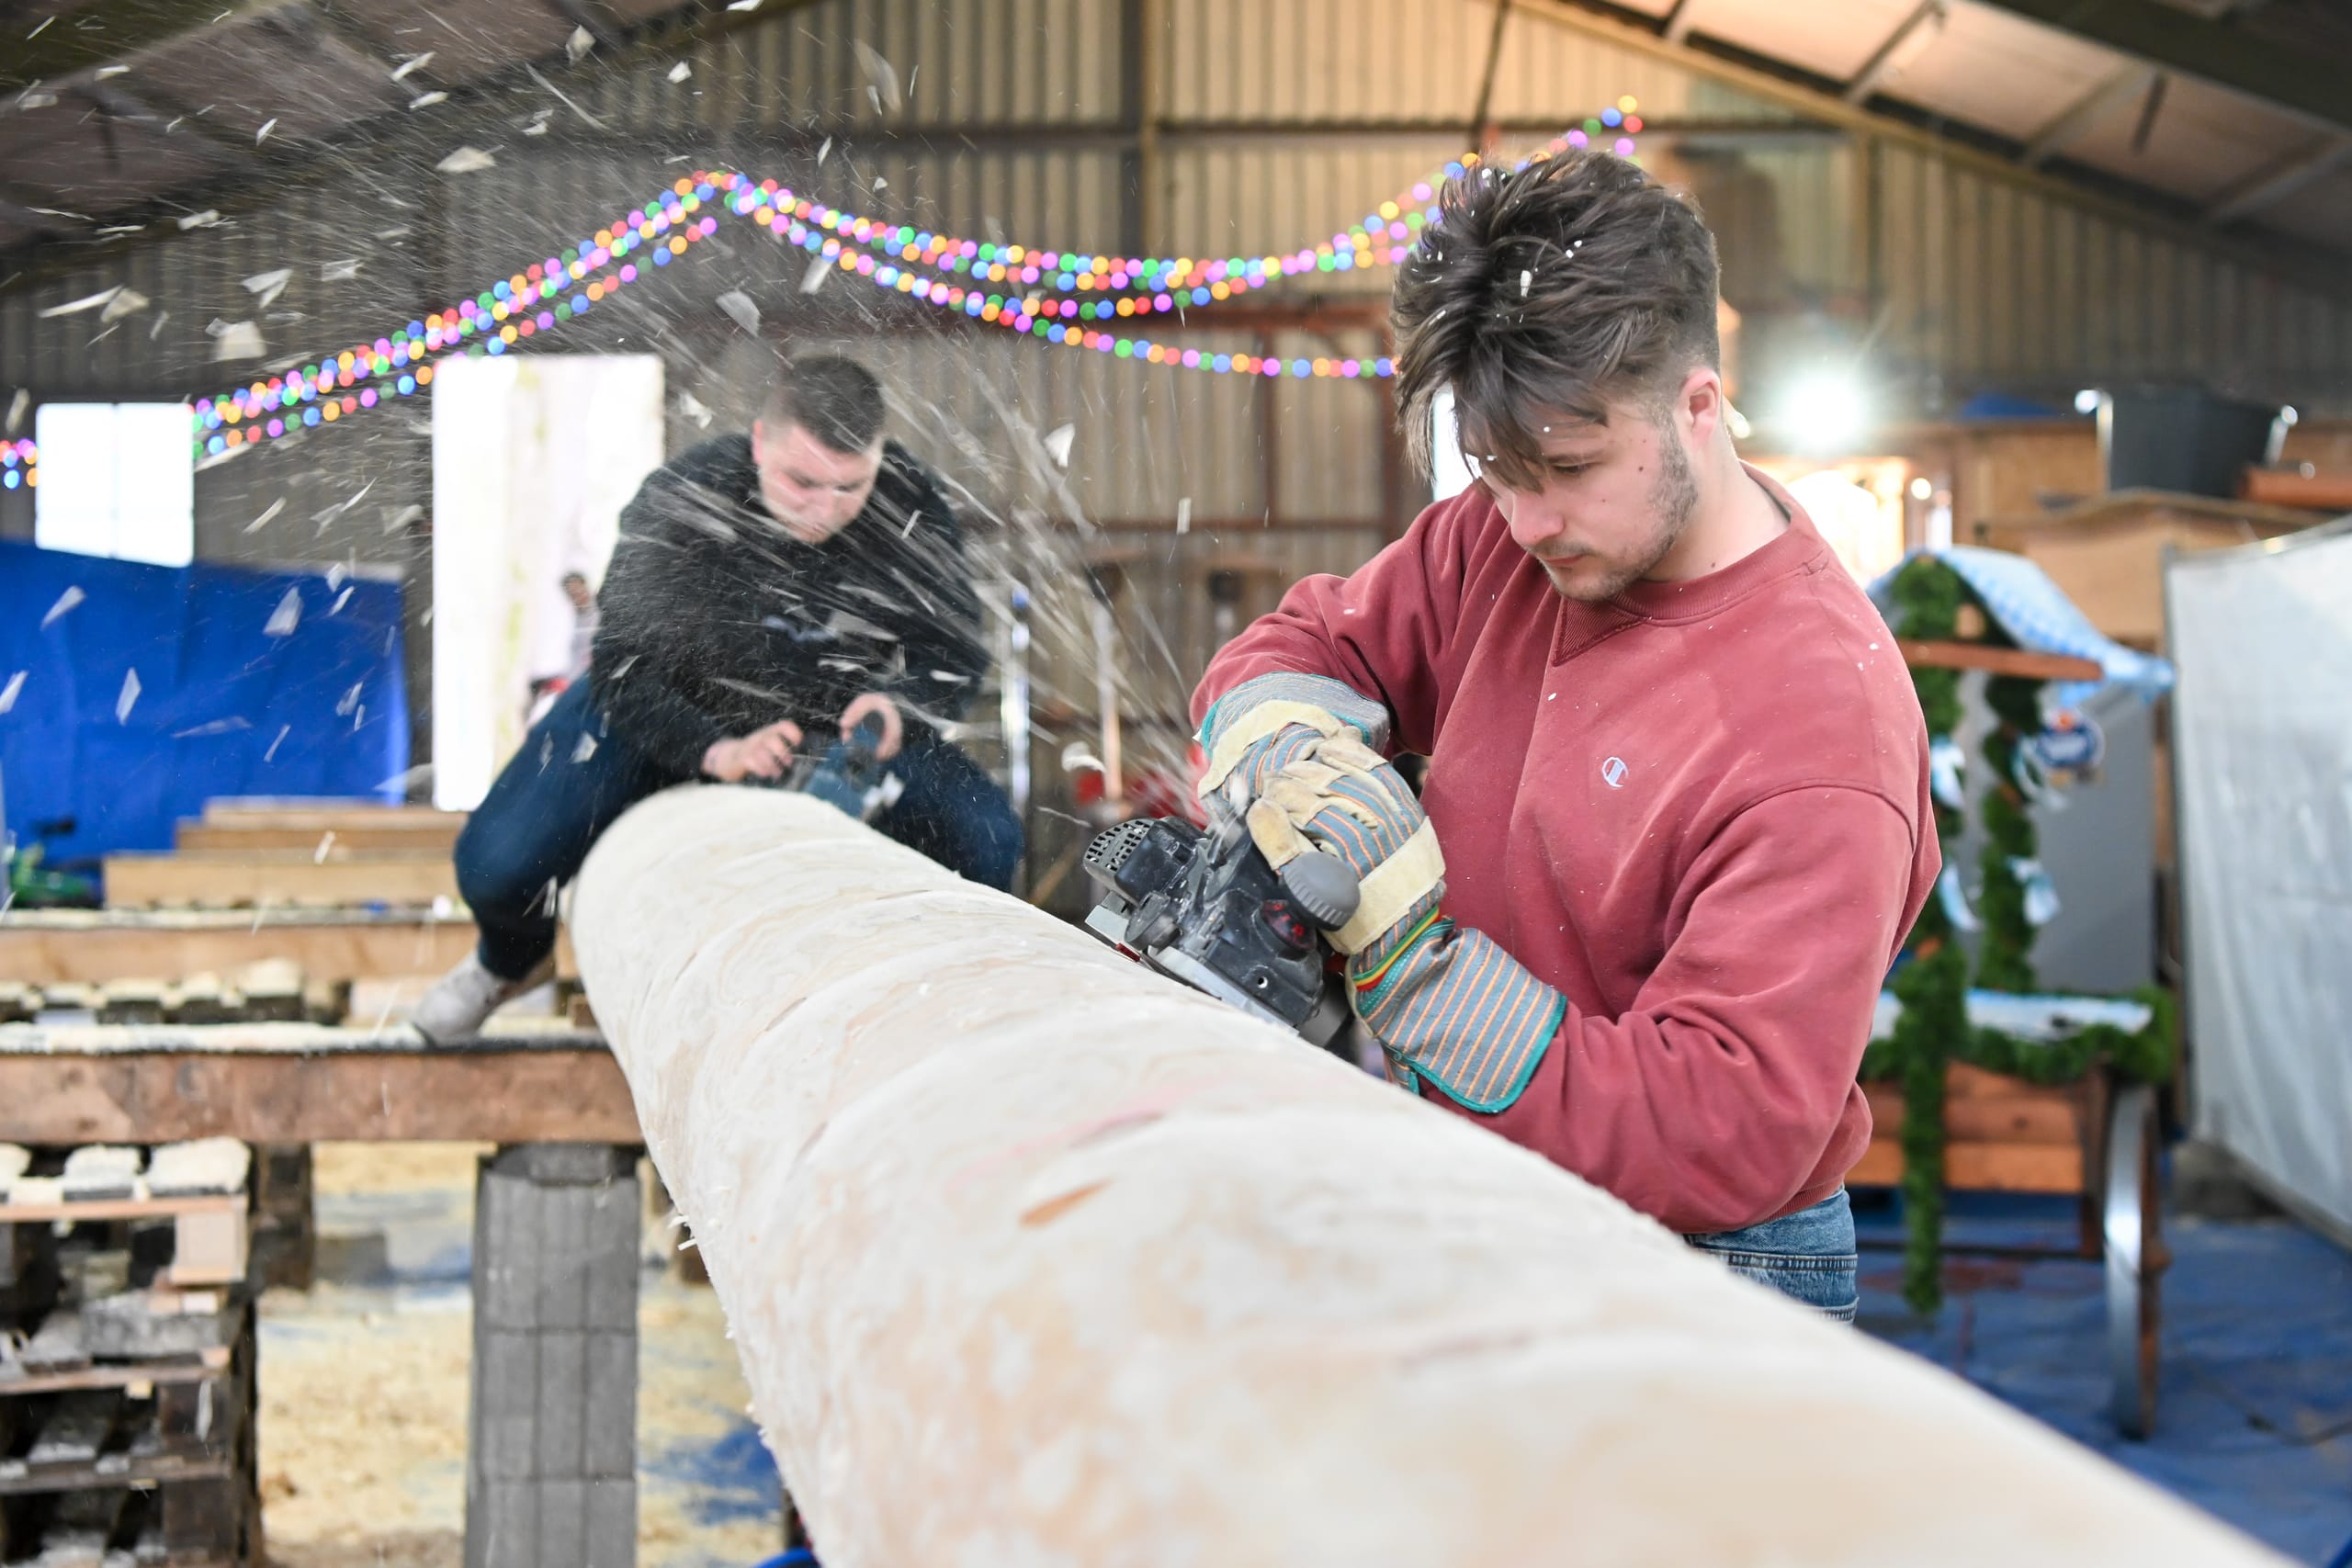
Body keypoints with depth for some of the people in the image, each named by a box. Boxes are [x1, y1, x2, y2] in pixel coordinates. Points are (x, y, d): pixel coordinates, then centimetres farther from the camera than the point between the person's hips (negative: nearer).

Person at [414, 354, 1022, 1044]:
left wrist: (897, 704, -37)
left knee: (986, 842, -18)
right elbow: (624, 672, -29)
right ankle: (513, 961, 23)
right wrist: (716, 750, -48)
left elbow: (956, 652, -13)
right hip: (665, 707, -2)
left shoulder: (911, 504, -23)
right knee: (496, 863, -18)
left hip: (840, 716, 2)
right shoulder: (678, 501, -30)